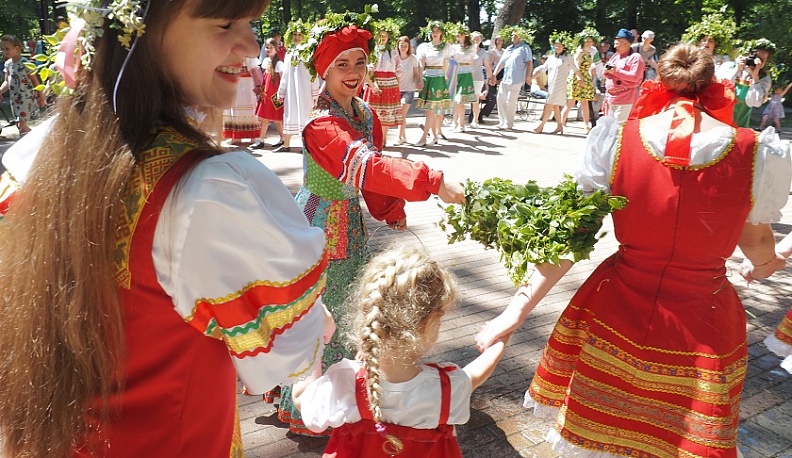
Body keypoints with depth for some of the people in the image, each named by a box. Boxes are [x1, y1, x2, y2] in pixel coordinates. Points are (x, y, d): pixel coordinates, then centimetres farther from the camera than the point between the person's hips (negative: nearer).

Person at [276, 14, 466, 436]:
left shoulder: (366, 116, 4)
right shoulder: (321, 122, -24)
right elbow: (365, 165, -40)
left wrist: (393, 214, 3)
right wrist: (433, 182, -48)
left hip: (350, 223, 8)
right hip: (320, 224, -8)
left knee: (345, 311, 19)